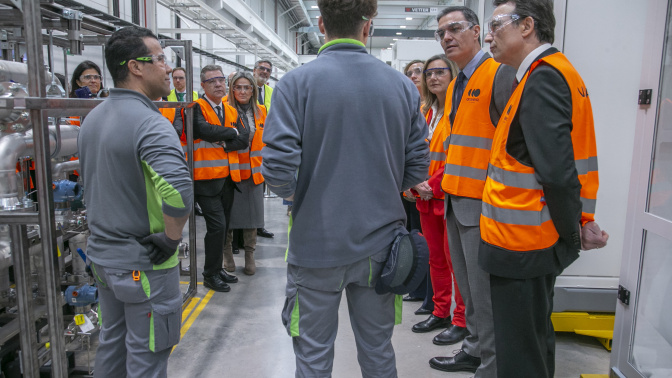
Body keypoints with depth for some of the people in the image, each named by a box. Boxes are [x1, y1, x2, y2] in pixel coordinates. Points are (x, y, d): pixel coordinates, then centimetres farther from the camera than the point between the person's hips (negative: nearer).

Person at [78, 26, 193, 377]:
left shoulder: (92, 118, 7)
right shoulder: (149, 123, -23)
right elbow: (178, 190, -39)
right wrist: (172, 238, -23)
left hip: (101, 255, 9)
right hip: (143, 264, -8)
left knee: (111, 344, 24)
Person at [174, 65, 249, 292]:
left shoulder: (231, 111, 15)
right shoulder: (195, 108, -5)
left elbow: (244, 140, 4)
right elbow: (204, 129, -24)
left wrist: (224, 143, -13)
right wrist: (231, 132, -9)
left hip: (228, 177, 7)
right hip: (206, 178, -7)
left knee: (223, 226, 13)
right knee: (217, 225, -9)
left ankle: (217, 269, 28)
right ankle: (210, 275, 6)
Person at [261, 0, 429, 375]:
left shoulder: (297, 83, -10)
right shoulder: (402, 85, -1)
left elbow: (278, 167, -18)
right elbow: (418, 166, 0)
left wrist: (296, 194, 4)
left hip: (317, 242, -2)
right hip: (379, 242, 3)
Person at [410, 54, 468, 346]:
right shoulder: (424, 112, 13)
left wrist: (434, 185, -15)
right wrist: (417, 184, -2)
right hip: (427, 199, 7)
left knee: (455, 259, 0)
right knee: (436, 257, 15)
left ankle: (462, 321, 13)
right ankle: (440, 313, 29)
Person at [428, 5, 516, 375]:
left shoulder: (500, 75, -11)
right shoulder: (454, 86, 16)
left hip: (482, 205, -9)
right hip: (455, 201, 9)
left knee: (485, 291, 1)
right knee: (467, 287, 19)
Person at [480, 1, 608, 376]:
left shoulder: (543, 78, -17)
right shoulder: (554, 71, 14)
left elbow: (557, 170, -24)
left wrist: (573, 234, -12)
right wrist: (582, 220, 15)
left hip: (521, 246, -10)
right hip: (534, 245, 10)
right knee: (536, 340, 23)